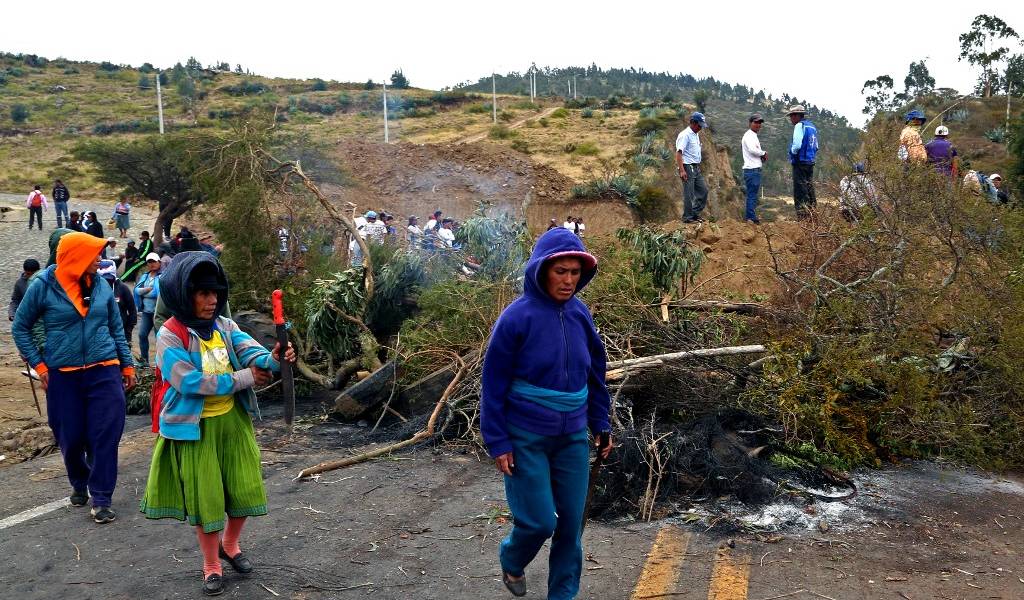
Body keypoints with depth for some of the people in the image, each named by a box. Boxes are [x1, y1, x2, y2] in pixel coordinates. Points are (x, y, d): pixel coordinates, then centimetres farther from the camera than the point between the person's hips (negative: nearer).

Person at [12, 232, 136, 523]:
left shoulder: (101, 286, 2)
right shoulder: (43, 287, -5)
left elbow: (116, 328, 11)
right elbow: (20, 328, 5)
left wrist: (127, 365, 10)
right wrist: (39, 365, -2)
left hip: (104, 371, 1)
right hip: (62, 376, -1)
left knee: (105, 436, -3)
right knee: (71, 438, 9)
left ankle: (101, 499, 7)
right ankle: (79, 484, 37)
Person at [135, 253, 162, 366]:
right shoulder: (144, 276, 16)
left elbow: (158, 293, -17)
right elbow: (137, 290, 5)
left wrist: (144, 292, -6)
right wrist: (149, 289, -10)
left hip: (158, 311, -6)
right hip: (146, 311, 6)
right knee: (142, 334, 1)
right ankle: (144, 360, 11)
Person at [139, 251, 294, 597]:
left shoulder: (224, 326, -1)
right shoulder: (170, 336, -16)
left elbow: (252, 352, -16)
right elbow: (190, 382, -24)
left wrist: (273, 359, -40)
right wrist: (244, 378, -22)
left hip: (233, 419, 5)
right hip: (196, 426, -4)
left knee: (244, 487, 11)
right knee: (205, 494, 6)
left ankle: (230, 545, 38)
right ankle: (211, 565, 27)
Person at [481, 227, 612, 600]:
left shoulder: (580, 313, 0)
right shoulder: (517, 316, -15)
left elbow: (594, 373, 10)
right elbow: (494, 384, -11)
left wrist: (601, 424, 10)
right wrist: (498, 442, -11)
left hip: (572, 436, 5)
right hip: (526, 437, -4)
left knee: (571, 522, 8)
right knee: (539, 520, -1)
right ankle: (512, 562, 32)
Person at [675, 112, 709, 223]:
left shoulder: (696, 135, 15)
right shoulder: (685, 135, -15)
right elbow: (678, 153, -21)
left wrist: (698, 167, 20)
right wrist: (682, 170, -27)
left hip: (696, 168, 10)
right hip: (688, 168, -10)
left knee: (703, 190, 10)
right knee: (689, 194, -4)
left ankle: (695, 213, 18)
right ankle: (688, 217, 4)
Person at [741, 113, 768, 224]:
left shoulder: (754, 136, 22)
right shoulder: (749, 136, -10)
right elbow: (752, 150, -24)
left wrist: (762, 156, 4)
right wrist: (764, 153, -8)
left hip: (756, 169, 11)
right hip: (752, 169, -11)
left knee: (752, 194, 14)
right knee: (752, 194, -9)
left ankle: (748, 216, 20)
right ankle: (751, 218, -8)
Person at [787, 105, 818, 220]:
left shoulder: (800, 125, -12)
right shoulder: (812, 126, 16)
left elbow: (797, 145, -21)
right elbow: (816, 146, 20)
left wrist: (792, 154, -4)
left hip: (800, 162, -9)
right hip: (810, 162, 9)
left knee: (800, 190, -7)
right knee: (810, 189, 13)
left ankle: (802, 216, -9)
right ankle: (812, 213, 17)